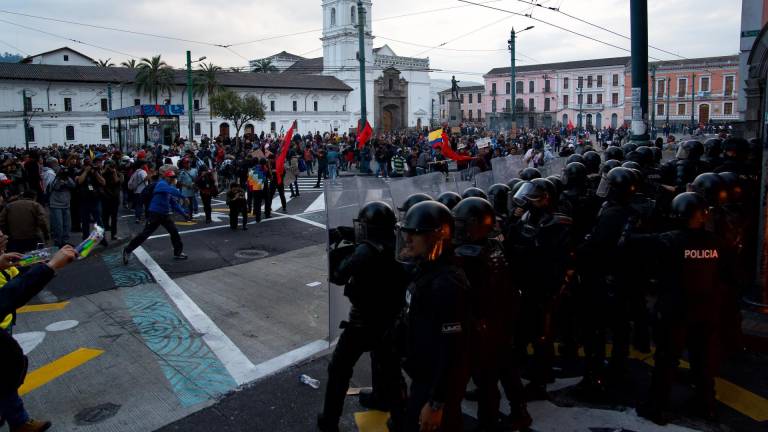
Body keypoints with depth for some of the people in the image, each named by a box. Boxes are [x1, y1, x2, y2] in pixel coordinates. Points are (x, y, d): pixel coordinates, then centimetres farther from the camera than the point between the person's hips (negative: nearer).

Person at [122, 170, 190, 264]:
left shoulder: (169, 188, 14)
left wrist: (184, 213, 7)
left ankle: (178, 253, 14)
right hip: (155, 214, -8)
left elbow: (174, 204, 15)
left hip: (164, 214, 8)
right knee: (145, 234, -5)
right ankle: (128, 250, 7)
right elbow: (173, 190, -32)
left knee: (174, 232, 4)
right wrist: (183, 197, -40)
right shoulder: (161, 184, -11)